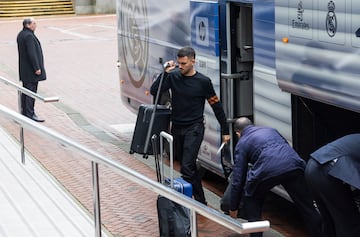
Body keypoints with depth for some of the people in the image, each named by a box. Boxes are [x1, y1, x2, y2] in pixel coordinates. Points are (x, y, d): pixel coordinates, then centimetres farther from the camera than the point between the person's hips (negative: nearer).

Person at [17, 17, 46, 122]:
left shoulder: (21, 35, 11)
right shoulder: (29, 36, -20)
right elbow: (32, 53, -23)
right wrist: (37, 68, -20)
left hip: (24, 69, 10)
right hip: (31, 70, -10)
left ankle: (24, 111, 23)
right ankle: (30, 114, -5)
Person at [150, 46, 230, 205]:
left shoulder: (203, 81, -8)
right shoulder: (173, 76, 1)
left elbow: (216, 106, -1)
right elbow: (154, 91, -6)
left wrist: (225, 131, 1)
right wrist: (165, 73, -16)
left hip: (194, 128, -5)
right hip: (176, 128, 5)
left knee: (187, 167, -16)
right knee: (188, 166, 12)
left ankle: (199, 201, -10)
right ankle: (200, 199, 25)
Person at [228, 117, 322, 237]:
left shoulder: (242, 143, 23)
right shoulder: (270, 130, 36)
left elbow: (238, 179, 20)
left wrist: (233, 208, 28)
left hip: (267, 171, -3)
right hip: (294, 166, 4)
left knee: (251, 202, 23)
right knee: (307, 206, 17)